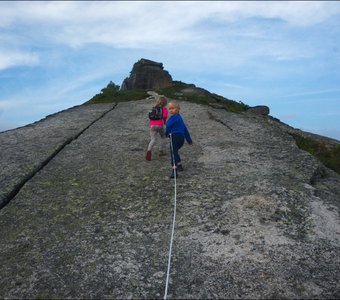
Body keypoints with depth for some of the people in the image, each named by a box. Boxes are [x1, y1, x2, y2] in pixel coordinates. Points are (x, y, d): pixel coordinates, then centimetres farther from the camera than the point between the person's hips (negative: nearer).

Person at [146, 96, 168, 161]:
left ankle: (149, 150, -31)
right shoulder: (164, 108, 7)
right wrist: (164, 121, 8)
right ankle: (162, 151, 15)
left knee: (153, 139, -5)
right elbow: (165, 116, -10)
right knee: (163, 138, 20)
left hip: (152, 125, 3)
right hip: (160, 125, -3)